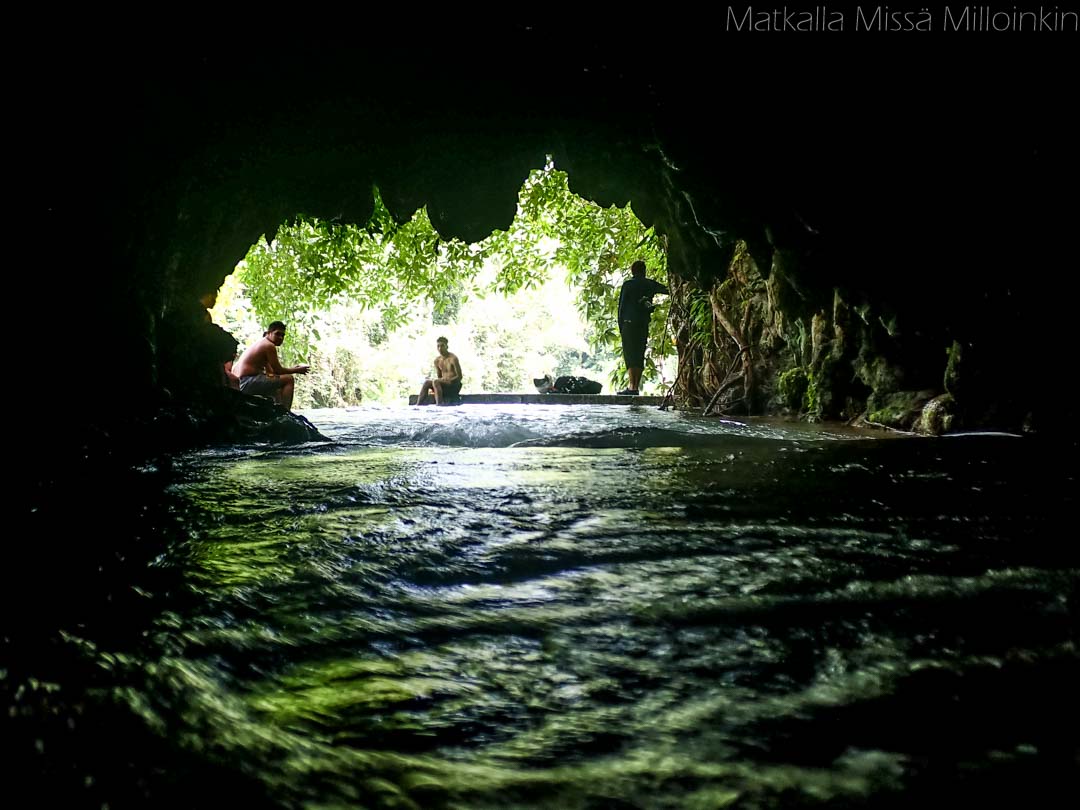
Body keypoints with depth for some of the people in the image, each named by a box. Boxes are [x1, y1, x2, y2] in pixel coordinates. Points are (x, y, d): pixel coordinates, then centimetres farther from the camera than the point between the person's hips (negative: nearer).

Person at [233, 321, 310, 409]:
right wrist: (296, 370, 4)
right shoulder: (269, 345, -10)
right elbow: (278, 370, -9)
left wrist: (291, 369, 15)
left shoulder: (261, 343, 20)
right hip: (248, 381, -11)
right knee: (288, 379, -13)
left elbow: (270, 372, 18)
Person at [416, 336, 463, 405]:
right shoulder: (437, 360, 9)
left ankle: (439, 405, -41)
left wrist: (447, 380, -22)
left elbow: (459, 377, -11)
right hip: (443, 383, 7)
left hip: (454, 385, -7)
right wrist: (433, 378, -5)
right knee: (426, 382, -14)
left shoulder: (453, 358, -11)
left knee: (436, 381, -31)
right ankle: (418, 405, -23)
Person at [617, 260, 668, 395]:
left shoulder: (628, 284, 1)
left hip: (629, 323, -3)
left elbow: (621, 306, 0)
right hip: (644, 324, 3)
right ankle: (636, 387, 2)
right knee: (640, 356, 6)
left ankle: (632, 386, -15)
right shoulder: (651, 284, 9)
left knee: (629, 355, -5)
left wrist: (620, 327, 4)